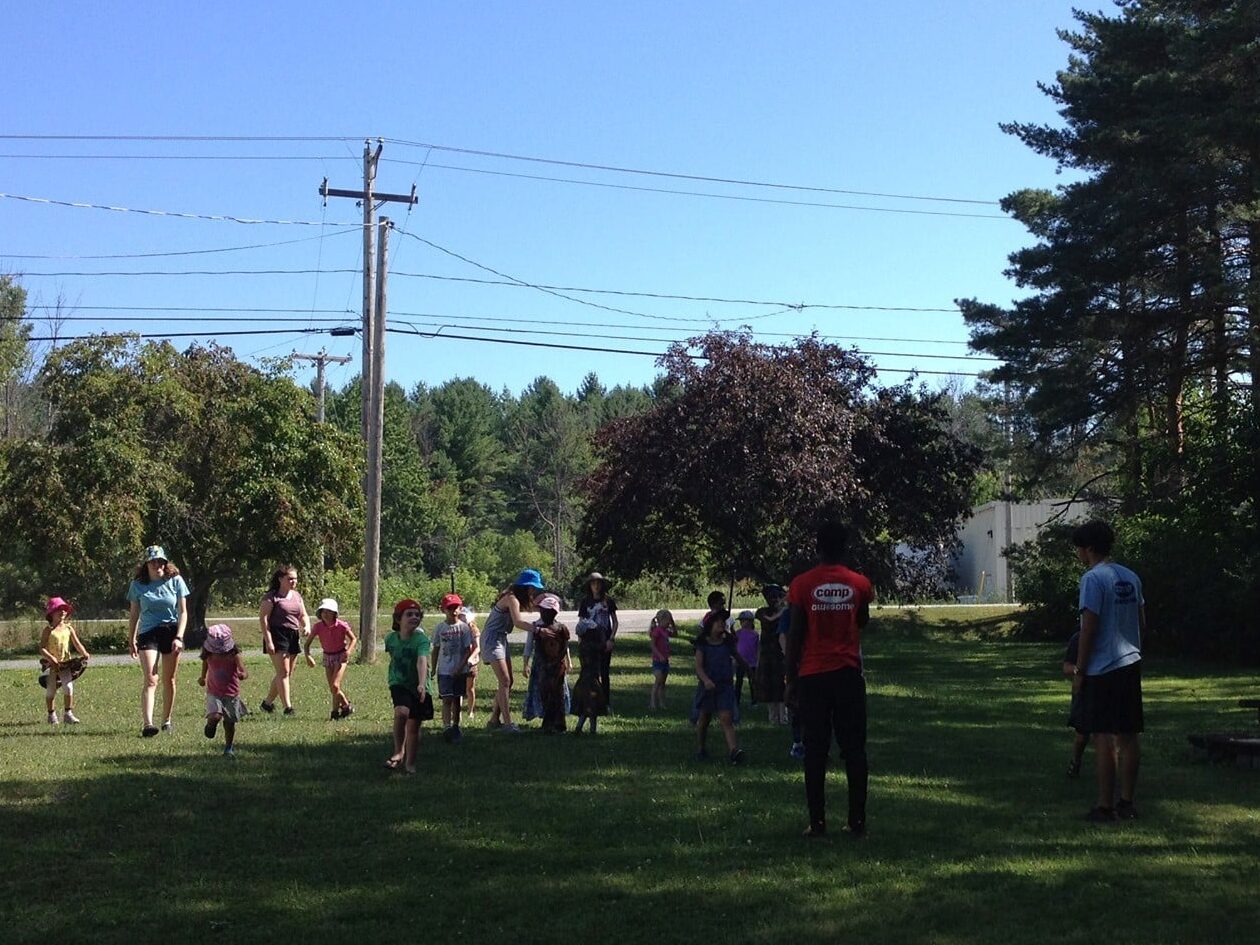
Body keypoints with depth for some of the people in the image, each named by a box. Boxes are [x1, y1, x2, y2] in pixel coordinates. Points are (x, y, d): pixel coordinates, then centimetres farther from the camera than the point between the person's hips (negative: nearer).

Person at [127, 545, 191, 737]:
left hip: (171, 632, 1)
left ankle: (167, 720, 22)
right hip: (147, 633, -1)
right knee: (150, 680, -14)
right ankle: (147, 723, -24)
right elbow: (134, 615, 11)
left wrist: (179, 637, -8)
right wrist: (131, 640, 8)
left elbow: (183, 612, 2)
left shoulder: (175, 581, 0)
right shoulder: (138, 585, 2)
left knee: (169, 680, 8)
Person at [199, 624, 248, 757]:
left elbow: (244, 673, -28)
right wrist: (203, 678, 14)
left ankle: (229, 748, 28)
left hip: (232, 694, -1)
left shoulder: (234, 656, -18)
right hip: (214, 693, 1)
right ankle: (211, 723, 13)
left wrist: (243, 675, -49)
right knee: (215, 716, -23)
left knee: (229, 722, 6)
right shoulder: (208, 656, -9)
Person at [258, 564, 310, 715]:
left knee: (286, 673, 10)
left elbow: (303, 615, 20)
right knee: (283, 672, -12)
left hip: (293, 636, 8)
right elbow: (263, 618, -12)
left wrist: (307, 626, -3)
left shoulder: (296, 595, 16)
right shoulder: (271, 596, -7)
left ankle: (267, 703, 24)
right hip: (277, 636, -8)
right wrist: (268, 641, -18)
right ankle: (288, 707, -13)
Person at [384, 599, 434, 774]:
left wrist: (422, 684, -49)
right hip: (399, 684, 1)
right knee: (401, 712, -26)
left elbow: (422, 661, -35)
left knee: (414, 726, 5)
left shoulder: (421, 639, -18)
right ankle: (399, 752, -9)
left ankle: (410, 764, 23)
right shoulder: (391, 638, -5)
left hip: (418, 687, -1)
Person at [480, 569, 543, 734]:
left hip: (501, 639, 10)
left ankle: (494, 720, 17)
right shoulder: (511, 598, -20)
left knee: (509, 681, 11)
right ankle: (507, 723, -16)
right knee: (505, 681, -14)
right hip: (492, 639, -10)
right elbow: (518, 622, -34)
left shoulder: (518, 598, 11)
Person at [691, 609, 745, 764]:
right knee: (703, 719, 13)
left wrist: (748, 668, 39)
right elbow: (698, 666, -14)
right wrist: (706, 680, -32)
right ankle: (700, 749, 31)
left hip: (725, 686, 1)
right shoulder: (703, 644, -5)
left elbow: (736, 656, 24)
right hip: (707, 686, -1)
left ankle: (734, 751, -26)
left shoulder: (728, 643, 4)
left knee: (726, 719, -12)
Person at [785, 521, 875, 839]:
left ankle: (817, 822, 2)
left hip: (813, 676, -1)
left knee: (815, 750, 3)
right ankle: (857, 821, 6)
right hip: (849, 675, 1)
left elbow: (795, 635, -3)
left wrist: (791, 680, 2)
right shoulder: (860, 584, 0)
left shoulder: (802, 584, -5)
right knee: (854, 749, 6)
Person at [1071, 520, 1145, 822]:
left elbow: (1088, 629, -15)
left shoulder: (1093, 579, -13)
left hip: (1102, 671, -7)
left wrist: (1079, 672, -9)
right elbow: (1142, 624, 15)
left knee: (1103, 739, -2)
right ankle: (1126, 803, 15)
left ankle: (1105, 806, 1)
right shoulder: (1131, 577, 11)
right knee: (1128, 737, 10)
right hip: (1131, 665, 7)